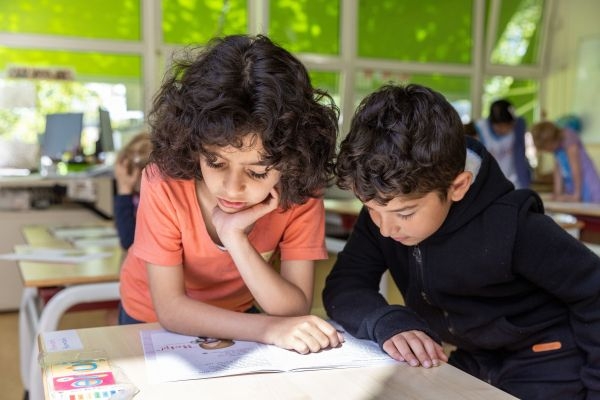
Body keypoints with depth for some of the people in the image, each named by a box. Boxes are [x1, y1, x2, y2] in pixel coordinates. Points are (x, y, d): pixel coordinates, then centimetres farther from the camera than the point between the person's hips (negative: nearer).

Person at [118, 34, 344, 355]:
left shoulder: (300, 193, -20)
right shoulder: (165, 183, -24)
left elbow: (295, 311, -21)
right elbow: (170, 307, -22)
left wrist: (234, 237, -33)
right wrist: (269, 329, -35)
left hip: (238, 318, 1)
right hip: (153, 320, -1)